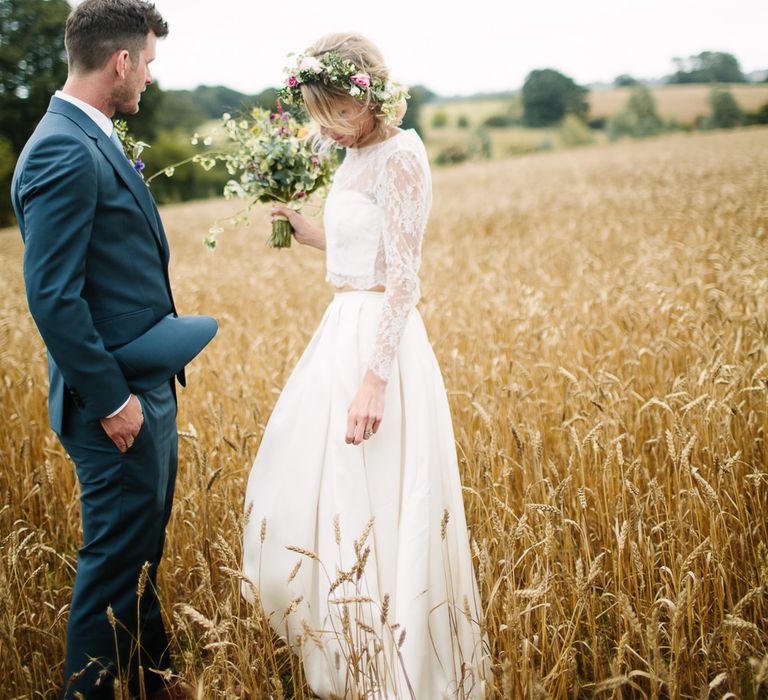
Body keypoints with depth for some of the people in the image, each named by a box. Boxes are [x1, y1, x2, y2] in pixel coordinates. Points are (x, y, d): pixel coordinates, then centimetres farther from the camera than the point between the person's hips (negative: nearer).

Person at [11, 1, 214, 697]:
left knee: (143, 546, 23)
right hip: (117, 394, -10)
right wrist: (111, 400, -20)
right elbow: (52, 297, -24)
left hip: (147, 385, 10)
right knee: (116, 557, 3)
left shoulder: (94, 141, 11)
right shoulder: (64, 154, -20)